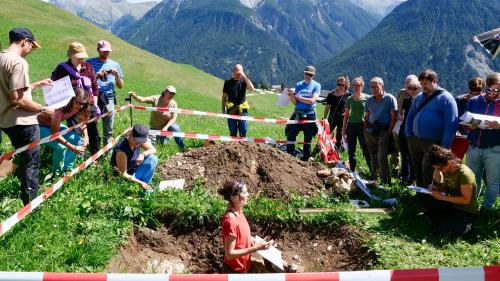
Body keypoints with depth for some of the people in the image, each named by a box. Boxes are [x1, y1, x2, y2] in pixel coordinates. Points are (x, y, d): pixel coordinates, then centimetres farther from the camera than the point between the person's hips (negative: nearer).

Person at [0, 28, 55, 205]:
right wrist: (44, 109, -12)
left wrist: (38, 84, 22)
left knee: (25, 159, 24)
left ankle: (26, 193, 37)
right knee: (31, 163, 3)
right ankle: (31, 204, 10)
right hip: (22, 122, -9)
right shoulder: (18, 62, -18)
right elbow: (18, 99, -23)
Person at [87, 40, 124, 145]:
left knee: (108, 129, 0)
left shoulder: (115, 65, 18)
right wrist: (96, 76, -8)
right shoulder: (90, 62, 12)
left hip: (108, 98, 2)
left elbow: (120, 86, 18)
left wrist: (117, 75, 0)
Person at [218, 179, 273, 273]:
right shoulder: (230, 221, -30)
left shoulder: (238, 212, -3)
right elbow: (230, 253, -26)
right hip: (234, 270, -8)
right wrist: (256, 247, -27)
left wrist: (250, 239, -2)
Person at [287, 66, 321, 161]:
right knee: (290, 136, -1)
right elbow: (294, 102, 4)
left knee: (308, 139, 5)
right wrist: (291, 95, -15)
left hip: (309, 115, -3)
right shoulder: (299, 85, 9)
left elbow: (311, 101, -13)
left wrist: (298, 97, -8)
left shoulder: (316, 85, 0)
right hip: (297, 113, 3)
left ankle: (305, 160, 16)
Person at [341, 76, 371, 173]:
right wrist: (343, 128, 8)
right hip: (351, 125, 3)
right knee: (351, 151, 7)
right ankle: (352, 171, 17)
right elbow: (346, 115, 11)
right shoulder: (349, 99, 6)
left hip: (363, 125, -3)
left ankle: (373, 171, 4)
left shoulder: (367, 98, -3)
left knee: (366, 150, -3)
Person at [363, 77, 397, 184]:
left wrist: (389, 132, -12)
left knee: (382, 157, -11)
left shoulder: (390, 99, -3)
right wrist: (365, 129, 8)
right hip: (370, 131, 5)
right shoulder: (369, 100, 13)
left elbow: (393, 117, -6)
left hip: (383, 131, -5)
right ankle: (373, 178, 23)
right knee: (372, 156, 12)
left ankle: (386, 181, -1)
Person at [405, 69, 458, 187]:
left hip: (433, 144, -6)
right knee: (417, 170, 13)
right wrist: (409, 135, 10)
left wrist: (445, 147, -15)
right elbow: (410, 117, 22)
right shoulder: (419, 97, 13)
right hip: (414, 141, 6)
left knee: (427, 173, -5)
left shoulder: (445, 98, -7)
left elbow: (451, 124, -12)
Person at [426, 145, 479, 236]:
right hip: (453, 205, 7)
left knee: (440, 231, -19)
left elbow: (466, 200, -25)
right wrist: (435, 188, -12)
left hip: (467, 212, -7)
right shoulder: (446, 171, -2)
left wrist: (442, 197, -26)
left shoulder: (464, 174, -26)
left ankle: (466, 224, 5)